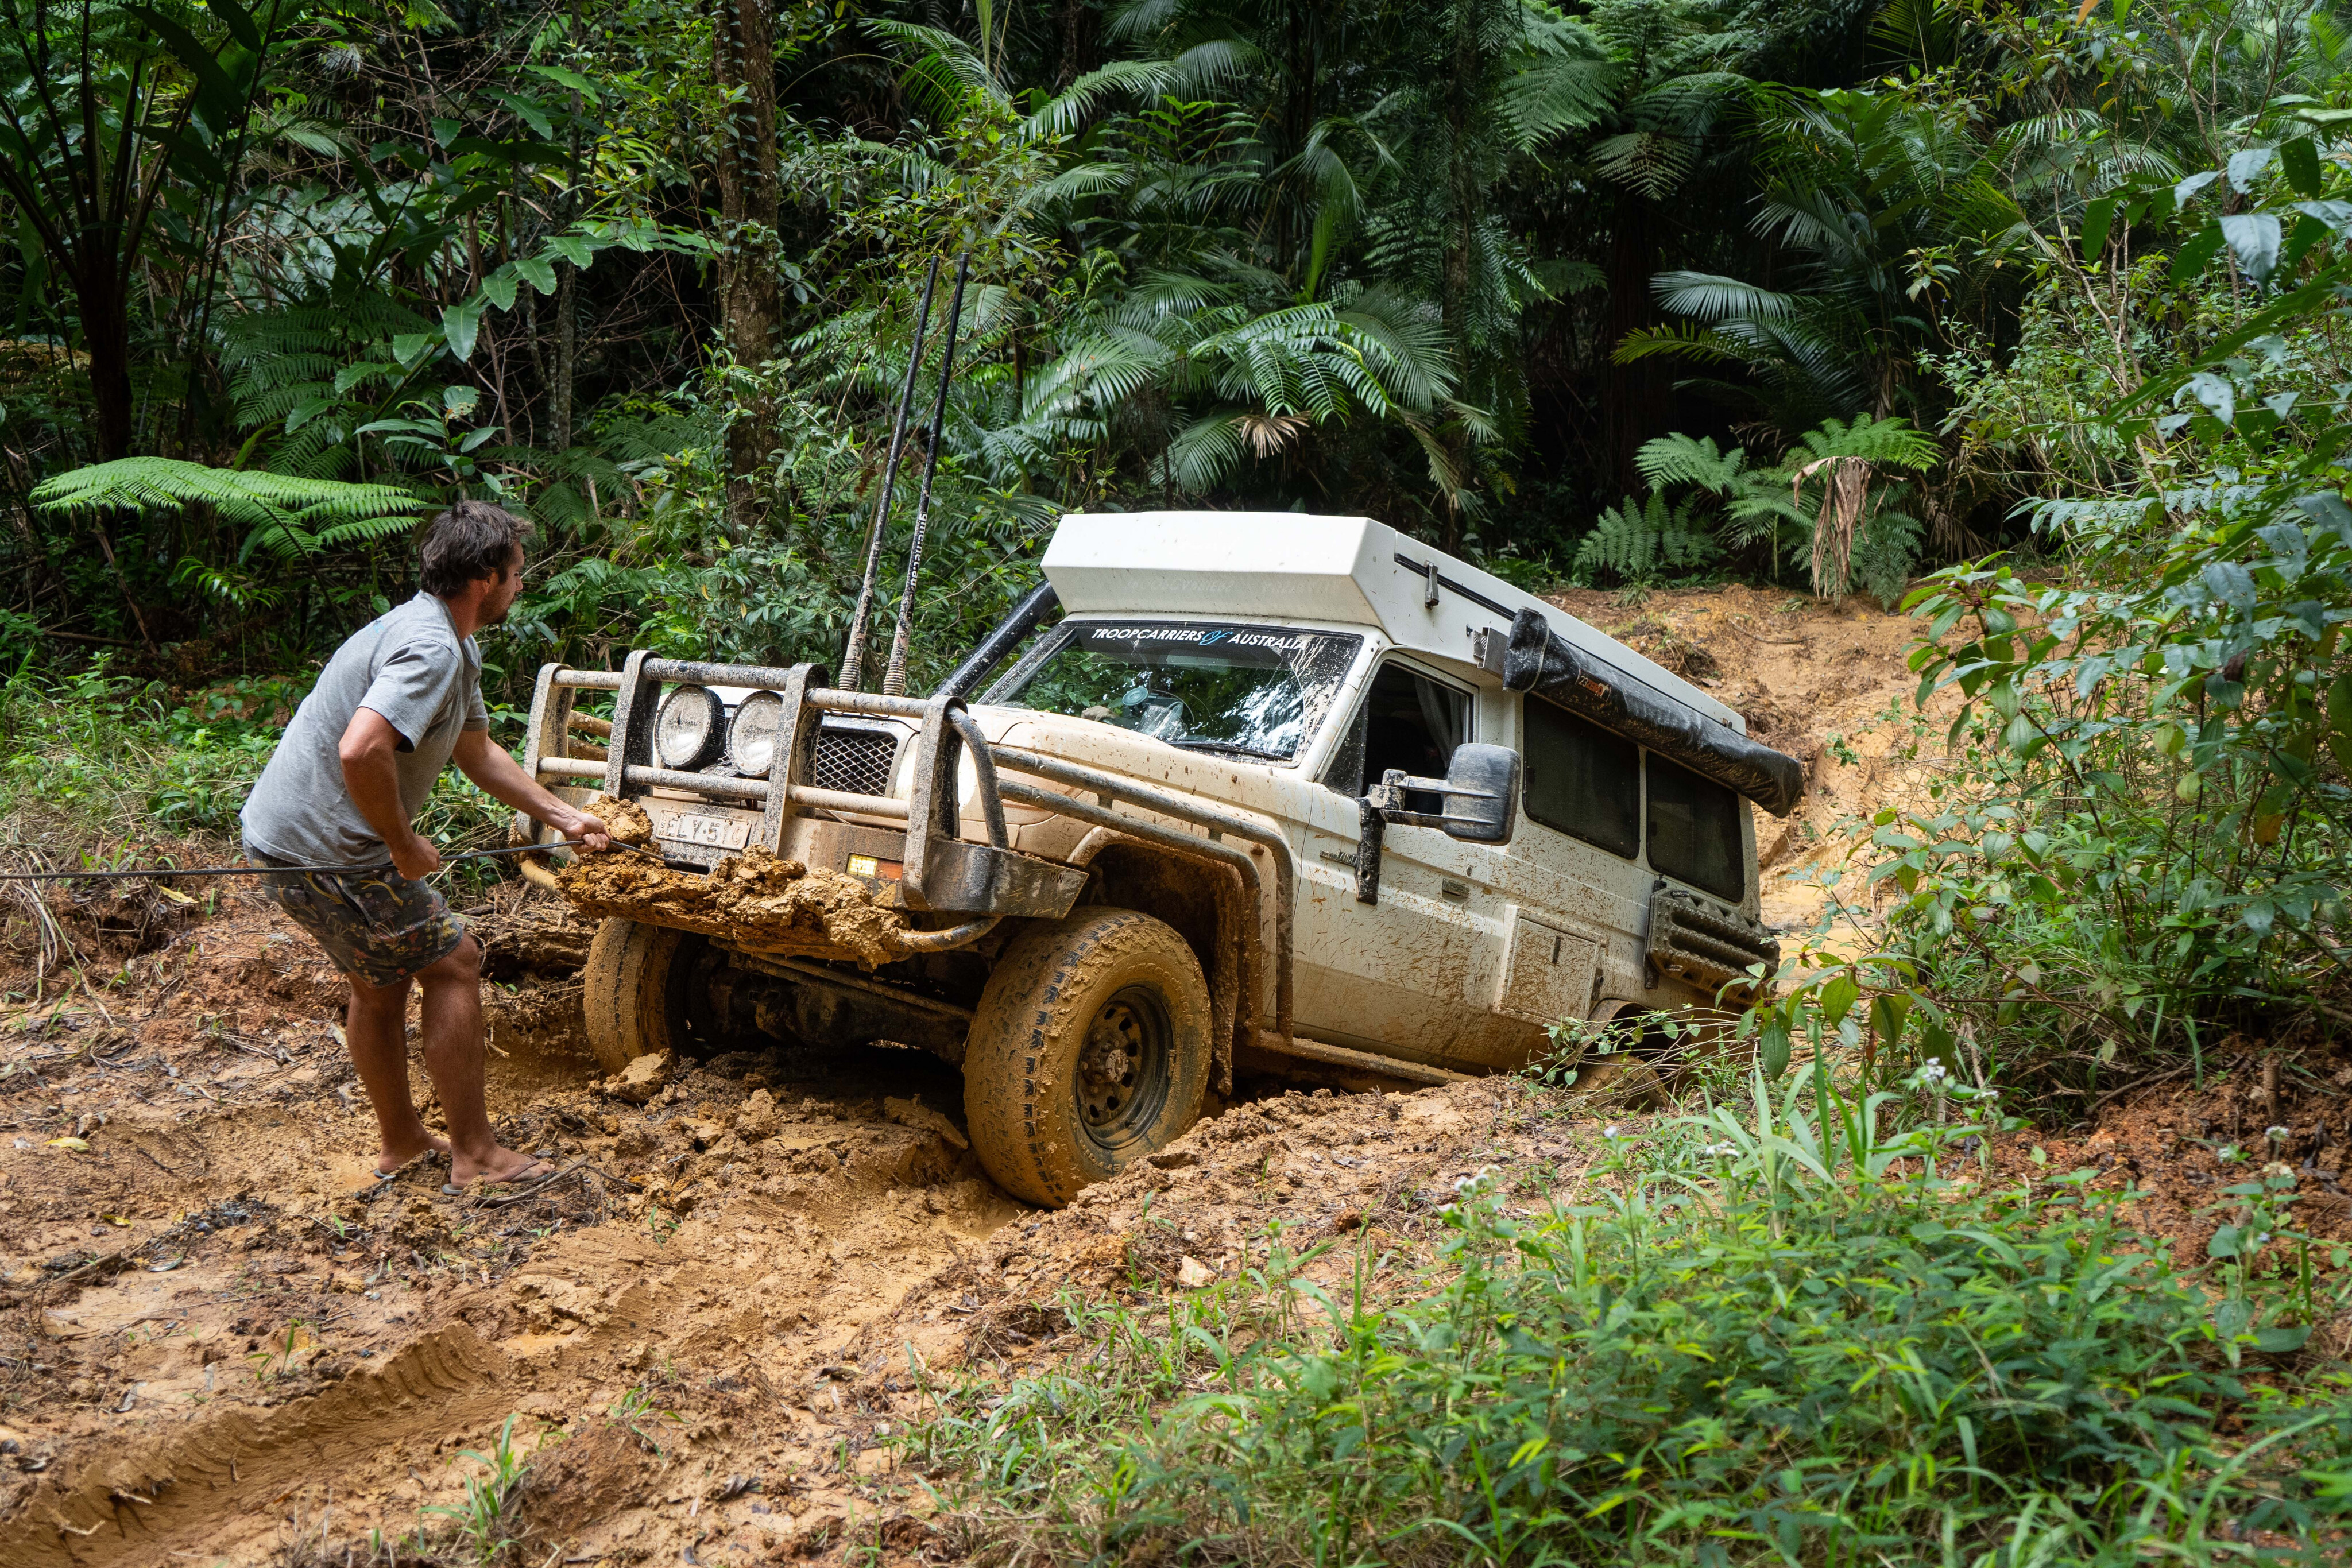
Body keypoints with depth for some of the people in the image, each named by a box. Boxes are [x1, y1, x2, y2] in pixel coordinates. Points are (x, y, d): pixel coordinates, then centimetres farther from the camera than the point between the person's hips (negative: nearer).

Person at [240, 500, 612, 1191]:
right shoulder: (430, 650, -22)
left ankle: (400, 1139, 36)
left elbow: (477, 751, 26)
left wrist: (565, 817, 27)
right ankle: (475, 1154, 6)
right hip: (323, 849, -10)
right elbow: (361, 751, -36)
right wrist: (405, 845, -22)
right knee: (452, 961, -1)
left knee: (381, 980, 22)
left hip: (287, 839, 10)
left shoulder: (453, 646, 12)